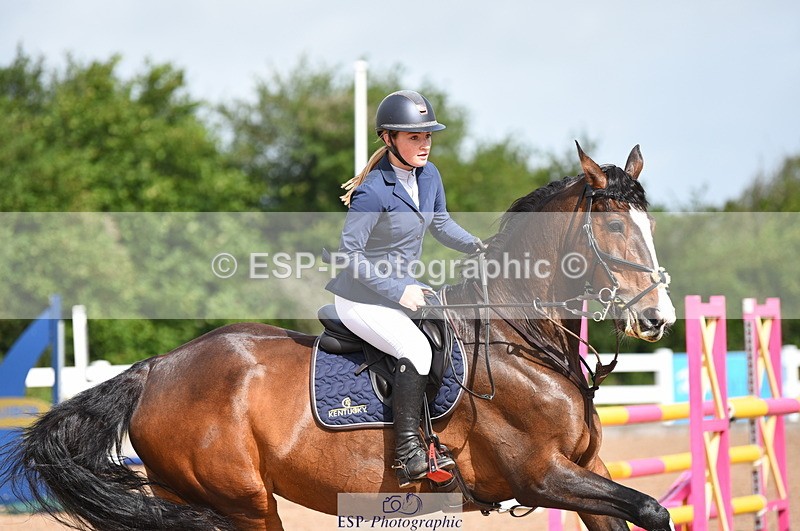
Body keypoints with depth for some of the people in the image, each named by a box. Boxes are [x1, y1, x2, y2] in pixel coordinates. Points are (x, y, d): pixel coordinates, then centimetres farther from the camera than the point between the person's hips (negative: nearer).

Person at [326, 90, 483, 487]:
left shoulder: (428, 175, 0)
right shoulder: (374, 192, -24)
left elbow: (440, 223, 17)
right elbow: (349, 254, -22)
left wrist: (478, 246, 1)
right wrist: (398, 291, -23)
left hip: (404, 287, 9)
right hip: (361, 299, -9)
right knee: (417, 350, -27)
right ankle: (407, 453, -22)